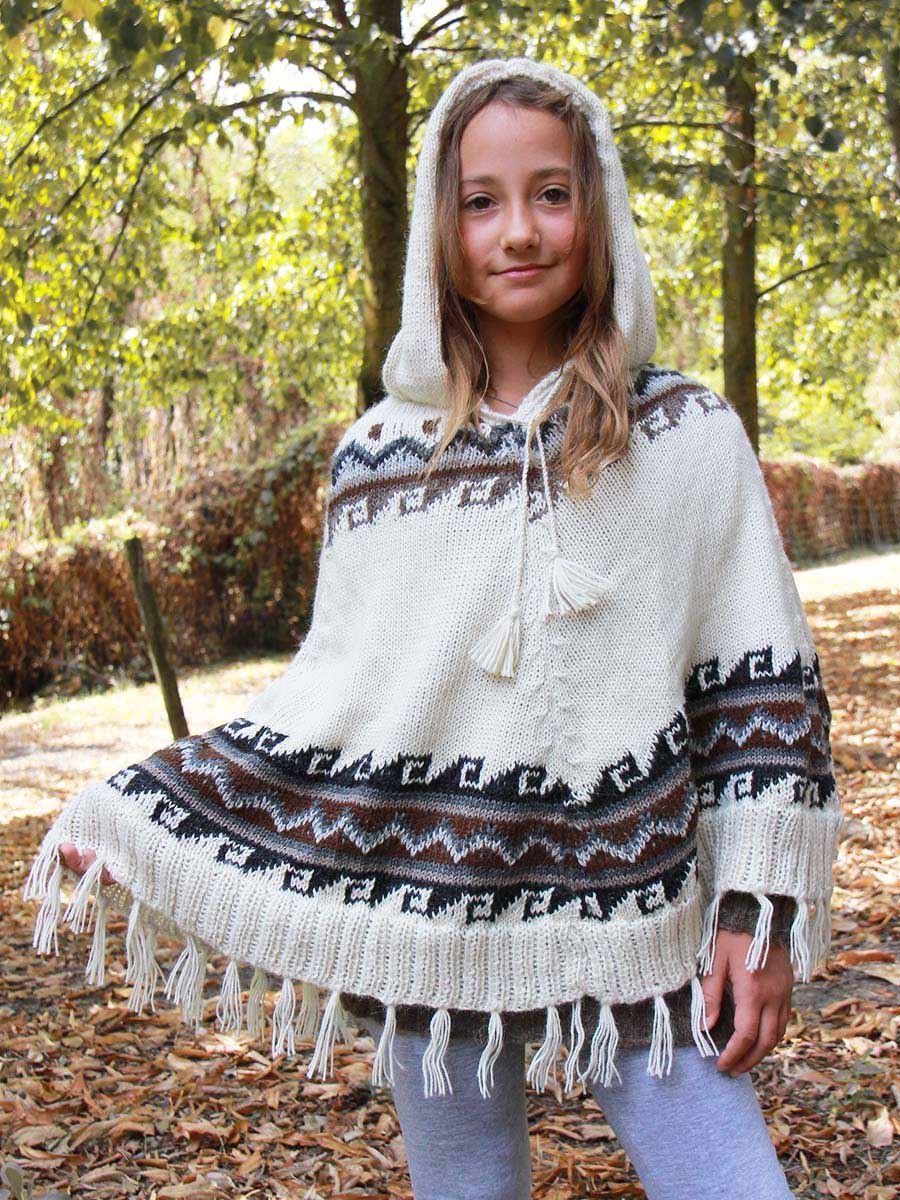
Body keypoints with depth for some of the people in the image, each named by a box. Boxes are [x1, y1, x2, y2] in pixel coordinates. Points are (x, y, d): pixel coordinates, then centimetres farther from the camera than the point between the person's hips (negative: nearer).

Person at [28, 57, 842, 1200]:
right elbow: (331, 697, 8)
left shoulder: (688, 436, 0)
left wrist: (761, 909, -5)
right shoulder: (382, 451, 3)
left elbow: (761, 682, 1)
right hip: (433, 930, 1)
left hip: (634, 936, -1)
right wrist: (127, 814, 5)